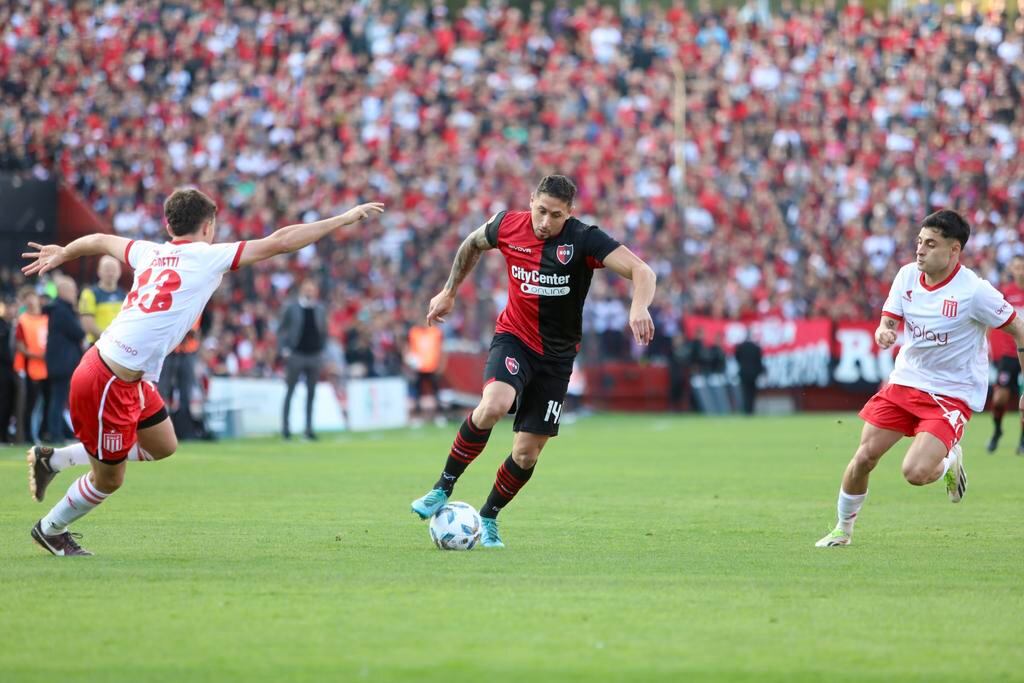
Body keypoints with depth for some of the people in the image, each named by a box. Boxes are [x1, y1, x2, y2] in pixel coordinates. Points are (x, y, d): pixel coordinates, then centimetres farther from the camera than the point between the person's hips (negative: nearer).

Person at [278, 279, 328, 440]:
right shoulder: (292, 308, -1)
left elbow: (324, 332, 15)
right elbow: (282, 330, 1)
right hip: (296, 354, -3)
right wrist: (285, 349, -7)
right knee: (290, 391, -1)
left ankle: (309, 428, 8)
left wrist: (322, 349, 5)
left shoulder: (320, 310, 7)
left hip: (315, 355, 3)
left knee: (311, 393, 4)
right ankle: (285, 427, 4)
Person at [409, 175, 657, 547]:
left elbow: (641, 271, -26)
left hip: (557, 355, 0)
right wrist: (448, 292, 20)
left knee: (527, 452, 1)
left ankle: (488, 519, 27)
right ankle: (443, 488, -15)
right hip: (514, 338, 0)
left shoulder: (584, 239, -17)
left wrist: (639, 307, -46)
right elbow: (472, 244, 16)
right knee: (493, 405, -32)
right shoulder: (508, 226, -8)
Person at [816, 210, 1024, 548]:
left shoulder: (974, 291, -19)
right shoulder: (908, 275, -4)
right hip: (905, 381, 5)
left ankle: (950, 462, 15)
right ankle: (843, 529, 22)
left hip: (952, 395, -5)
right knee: (864, 458, 0)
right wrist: (883, 334, -25)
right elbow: (888, 323, 1)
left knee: (915, 472, -21)